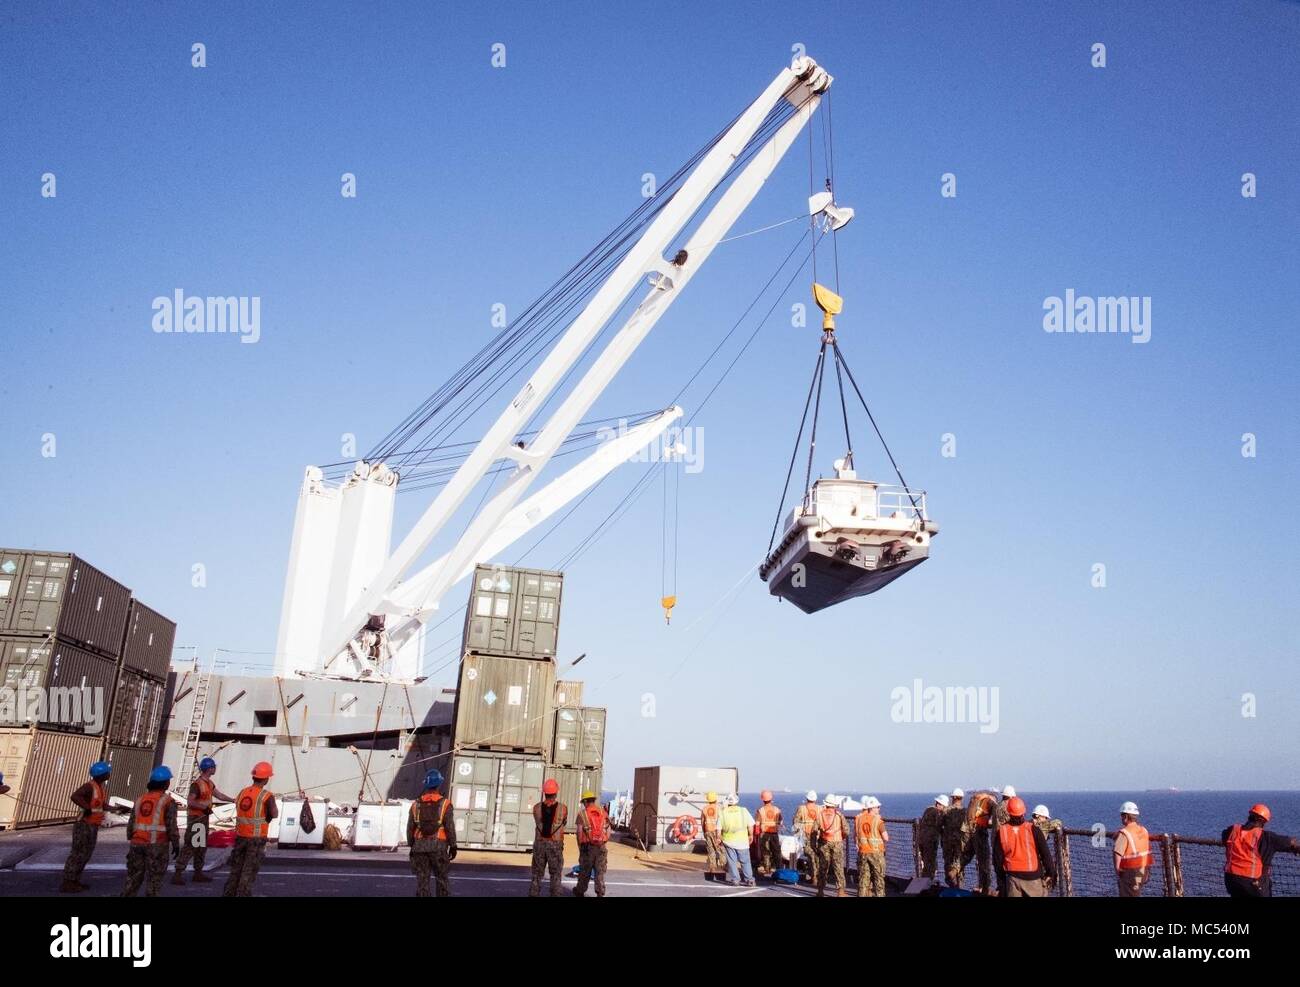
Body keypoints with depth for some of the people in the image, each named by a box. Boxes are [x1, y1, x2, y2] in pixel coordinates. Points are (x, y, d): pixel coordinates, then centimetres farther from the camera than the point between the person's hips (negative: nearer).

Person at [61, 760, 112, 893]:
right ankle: (67, 883, 0)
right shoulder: (89, 786, -19)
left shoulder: (103, 785, 9)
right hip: (84, 826, -9)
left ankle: (74, 881, 21)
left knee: (85, 855, 14)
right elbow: (74, 796, -37)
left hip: (93, 826, 9)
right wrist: (87, 808, -30)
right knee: (77, 854, -5)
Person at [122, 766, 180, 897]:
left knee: (134, 876, 16)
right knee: (155, 879, 3)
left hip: (137, 843, 5)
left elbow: (131, 824, 11)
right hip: (157, 845, -5)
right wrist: (176, 844, -2)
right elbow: (171, 825, -11)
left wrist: (131, 842, 19)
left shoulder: (140, 799, 10)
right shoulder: (168, 801, -8)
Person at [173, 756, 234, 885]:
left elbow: (219, 795, 18)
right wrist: (203, 807, -22)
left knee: (202, 846, 14)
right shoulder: (196, 784, -19)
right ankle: (177, 874, -4)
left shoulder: (209, 783, 9)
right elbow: (190, 802, -23)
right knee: (190, 846, -9)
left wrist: (234, 800, 16)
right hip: (196, 819, -9)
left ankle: (198, 873, 23)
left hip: (204, 818, 9)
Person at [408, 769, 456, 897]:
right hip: (438, 846, -2)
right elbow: (450, 827, -8)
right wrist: (453, 846, 0)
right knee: (442, 878, 8)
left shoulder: (416, 805, 4)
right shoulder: (445, 804, -6)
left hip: (419, 845, 3)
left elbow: (410, 828, 5)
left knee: (422, 878, 6)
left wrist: (411, 846, 14)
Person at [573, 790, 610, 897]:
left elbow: (579, 832, -7)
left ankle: (580, 892, 28)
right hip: (602, 846, 2)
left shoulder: (582, 813, -3)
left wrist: (579, 846, 3)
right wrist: (605, 844, 14)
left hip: (588, 846, -2)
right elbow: (608, 830, 4)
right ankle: (600, 894, 1)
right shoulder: (603, 812, 5)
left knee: (585, 871, 13)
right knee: (600, 872, 6)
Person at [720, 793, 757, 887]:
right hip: (742, 840, 0)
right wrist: (751, 835, 10)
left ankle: (735, 879, 8)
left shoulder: (723, 812, -3)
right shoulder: (743, 810, -4)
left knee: (732, 861, 10)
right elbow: (750, 825, -4)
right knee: (745, 861, 10)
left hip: (729, 840, 0)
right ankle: (749, 879, 9)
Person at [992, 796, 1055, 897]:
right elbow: (1045, 854, -4)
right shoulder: (1033, 830, -11)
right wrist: (1051, 873, 9)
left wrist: (1001, 880, 13)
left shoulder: (1001, 832, -5)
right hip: (1034, 877, -2)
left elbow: (997, 859, 1)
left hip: (1013, 877, 2)